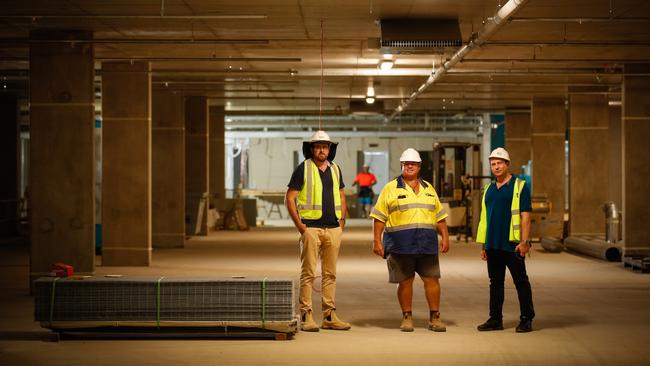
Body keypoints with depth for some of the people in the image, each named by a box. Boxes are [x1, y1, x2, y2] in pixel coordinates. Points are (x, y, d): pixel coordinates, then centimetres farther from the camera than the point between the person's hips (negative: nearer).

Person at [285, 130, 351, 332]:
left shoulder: (335, 169, 12)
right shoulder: (303, 169, -3)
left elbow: (341, 196, 22)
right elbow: (289, 198, -5)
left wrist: (342, 221, 11)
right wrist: (299, 225, -10)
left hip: (333, 228, 5)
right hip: (311, 228, -5)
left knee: (330, 273, 8)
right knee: (308, 273, -5)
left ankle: (329, 316, 14)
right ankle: (306, 316, -2)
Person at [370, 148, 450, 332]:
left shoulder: (428, 189, 16)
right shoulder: (391, 189, 3)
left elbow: (439, 216, 19)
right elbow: (379, 217, 0)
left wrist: (445, 236, 9)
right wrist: (377, 241, -7)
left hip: (427, 245, 3)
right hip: (401, 246, -3)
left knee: (432, 279, 1)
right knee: (405, 281, 2)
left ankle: (434, 317, 9)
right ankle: (407, 317, 13)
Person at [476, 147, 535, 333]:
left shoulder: (519, 186, -3)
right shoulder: (489, 189, 16)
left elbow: (525, 215, -8)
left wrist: (524, 241, -16)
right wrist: (483, 245, 15)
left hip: (512, 244, -6)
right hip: (493, 245, 6)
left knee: (521, 282, 0)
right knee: (495, 282, 10)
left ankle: (526, 319, 6)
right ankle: (495, 319, 16)